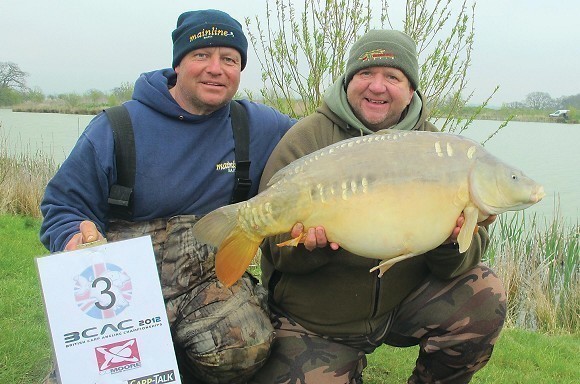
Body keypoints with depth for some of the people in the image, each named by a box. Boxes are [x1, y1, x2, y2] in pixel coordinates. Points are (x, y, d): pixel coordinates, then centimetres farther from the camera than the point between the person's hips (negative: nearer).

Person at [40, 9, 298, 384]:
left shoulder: (259, 126, 6)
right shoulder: (117, 128, -1)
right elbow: (63, 205, 5)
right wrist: (77, 238, -17)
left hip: (213, 278, 2)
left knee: (246, 347, -29)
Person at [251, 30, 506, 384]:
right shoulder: (305, 140, -8)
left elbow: (474, 243, -5)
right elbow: (275, 246, -11)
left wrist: (453, 243, -29)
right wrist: (311, 242, -33)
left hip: (405, 300, 2)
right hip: (316, 324, -1)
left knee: (484, 297, -18)